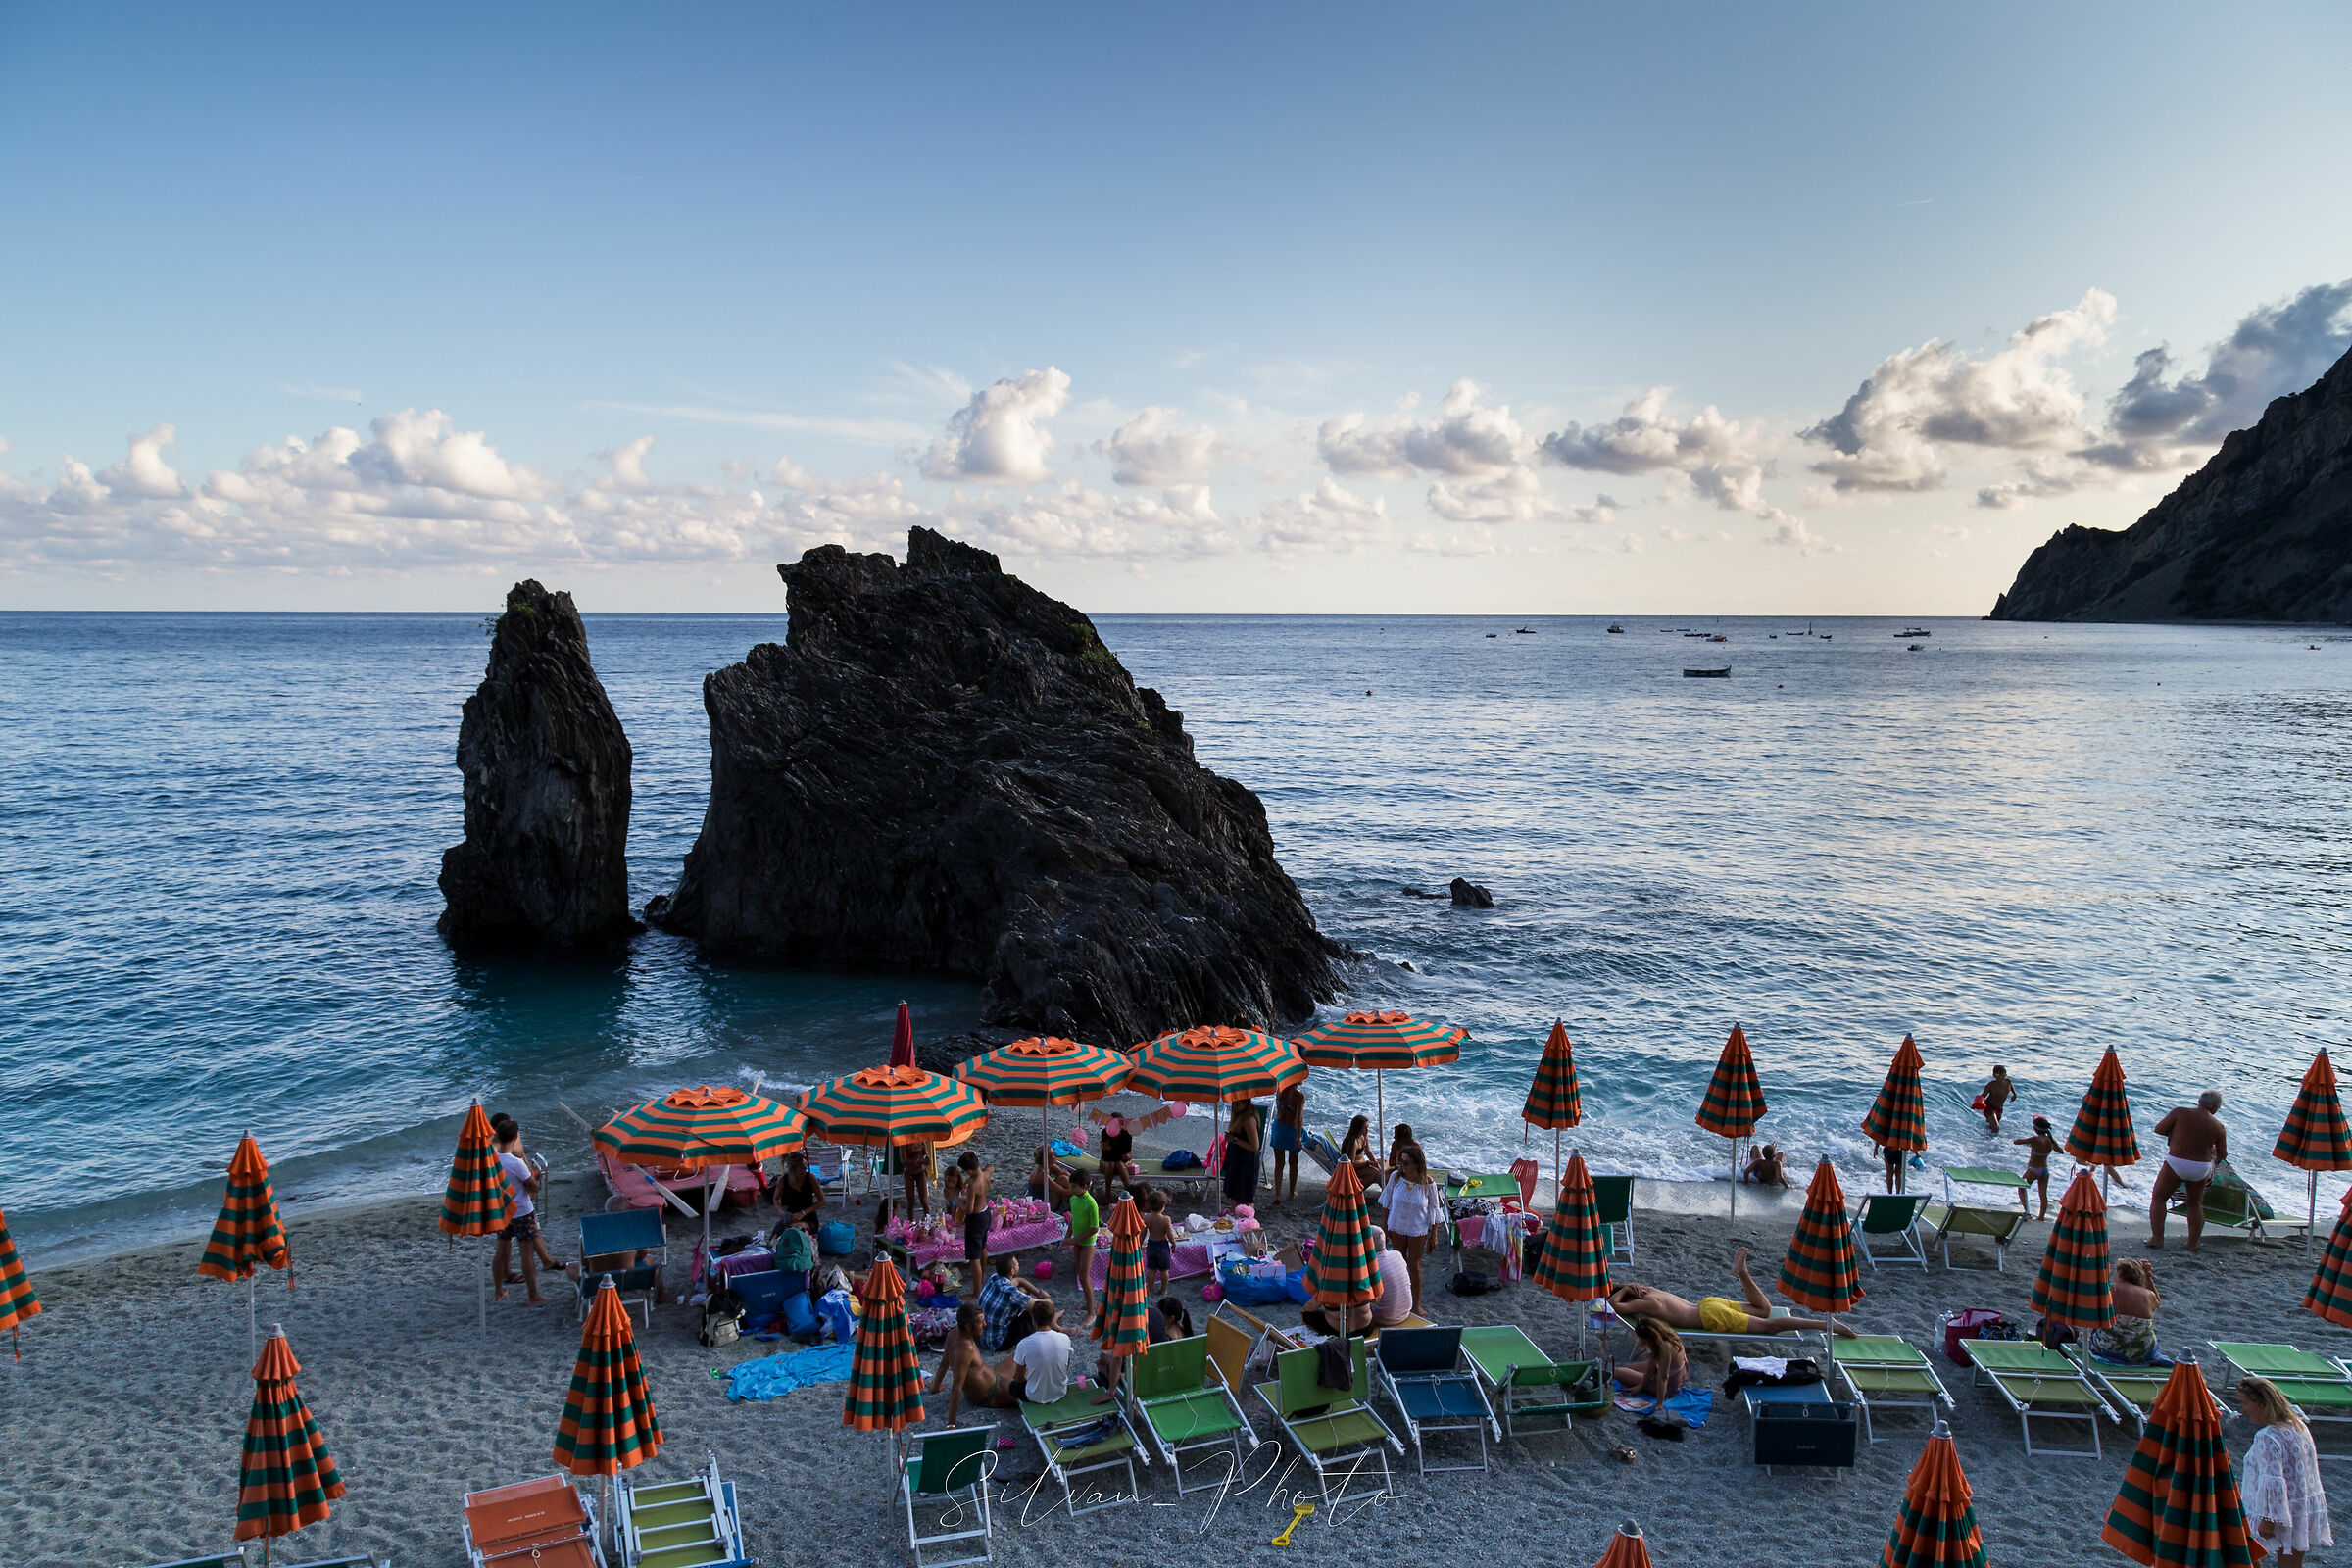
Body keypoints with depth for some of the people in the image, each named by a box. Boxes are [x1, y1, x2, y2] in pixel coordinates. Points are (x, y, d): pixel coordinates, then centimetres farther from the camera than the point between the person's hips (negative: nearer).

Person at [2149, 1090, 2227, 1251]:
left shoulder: (2180, 1112, -10)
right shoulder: (2218, 1127, -3)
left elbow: (2159, 1129, -6)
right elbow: (2222, 1155, 3)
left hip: (2176, 1165, -3)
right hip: (2201, 1168, 3)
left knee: (2158, 1198, 12)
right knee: (2196, 1204, 22)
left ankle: (2157, 1237, 4)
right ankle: (2193, 1243, 25)